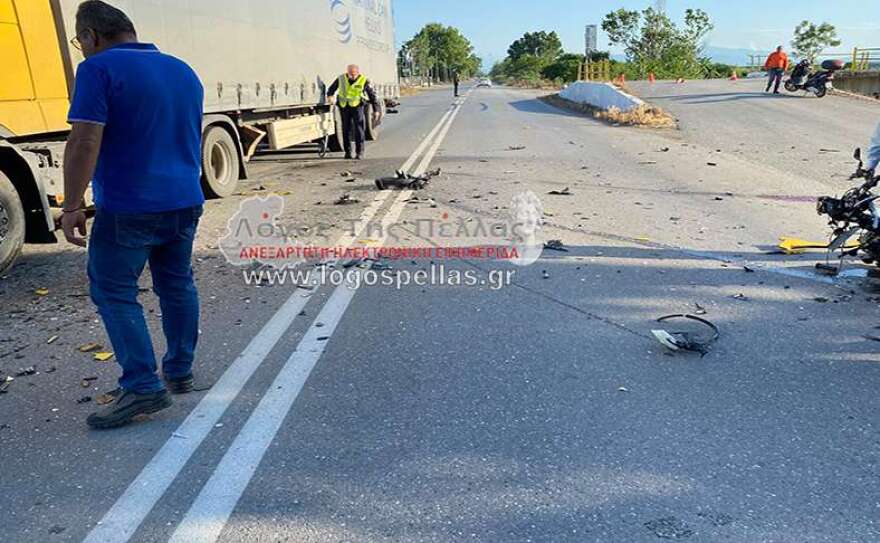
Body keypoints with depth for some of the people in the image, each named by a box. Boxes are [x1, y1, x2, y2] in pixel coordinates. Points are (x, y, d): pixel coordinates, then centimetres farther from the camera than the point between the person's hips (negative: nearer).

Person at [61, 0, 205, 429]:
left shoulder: (99, 69, -9)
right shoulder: (183, 71, 14)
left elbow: (85, 142, -17)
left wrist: (72, 205, -13)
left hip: (128, 208, -7)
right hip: (185, 202, 7)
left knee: (113, 292, 1)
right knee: (177, 286, 15)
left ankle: (142, 386, -3)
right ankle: (180, 372, 25)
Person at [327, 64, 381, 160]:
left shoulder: (364, 81, -10)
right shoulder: (341, 78, -3)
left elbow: (372, 95, -6)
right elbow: (332, 88, 12)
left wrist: (376, 110, -8)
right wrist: (330, 95, -9)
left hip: (357, 106, -2)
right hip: (344, 106, 3)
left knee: (359, 129, -7)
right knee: (346, 129, 5)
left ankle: (359, 152, -1)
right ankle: (347, 151, 15)